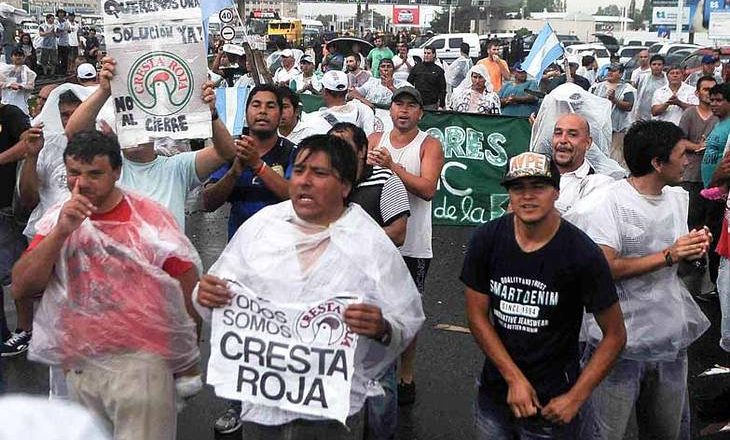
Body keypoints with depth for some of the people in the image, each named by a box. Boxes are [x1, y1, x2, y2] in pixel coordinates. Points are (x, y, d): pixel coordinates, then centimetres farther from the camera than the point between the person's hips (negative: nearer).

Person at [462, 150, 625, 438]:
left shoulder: (582, 254, -17)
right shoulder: (486, 240, -8)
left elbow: (615, 335, -9)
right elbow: (477, 315, -3)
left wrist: (576, 398, -12)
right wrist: (515, 379, -9)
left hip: (552, 403, -3)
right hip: (494, 392, 3)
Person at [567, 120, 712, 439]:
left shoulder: (678, 198, 9)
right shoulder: (608, 203, -16)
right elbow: (606, 269, -23)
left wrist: (693, 250, -2)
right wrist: (669, 256, -22)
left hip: (671, 338, 7)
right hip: (620, 341, -7)